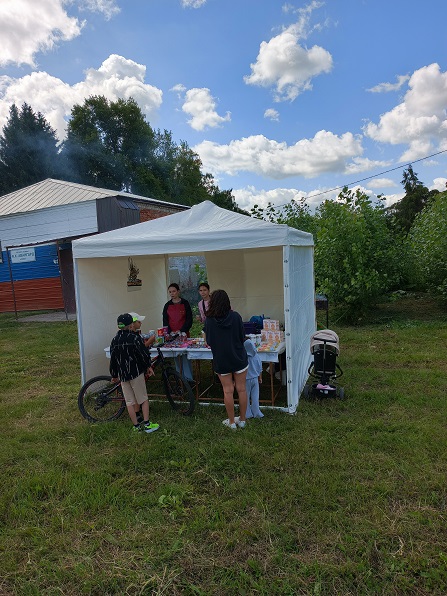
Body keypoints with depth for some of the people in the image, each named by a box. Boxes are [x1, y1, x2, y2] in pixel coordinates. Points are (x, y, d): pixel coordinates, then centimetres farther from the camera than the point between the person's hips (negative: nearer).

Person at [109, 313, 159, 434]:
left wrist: (114, 376, 21)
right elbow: (144, 353, -13)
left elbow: (113, 360, 11)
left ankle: (136, 426, 14)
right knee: (143, 399, 6)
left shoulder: (114, 340, 6)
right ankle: (147, 424, 6)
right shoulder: (134, 337, -11)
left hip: (122, 375, 5)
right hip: (136, 372, -5)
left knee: (129, 401, 9)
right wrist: (149, 366, 3)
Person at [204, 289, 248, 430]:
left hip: (221, 360, 0)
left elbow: (208, 342, -2)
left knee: (228, 391, 10)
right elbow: (243, 337, -2)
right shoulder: (235, 316, -11)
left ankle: (231, 422, 21)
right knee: (241, 389, 12)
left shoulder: (209, 320, -11)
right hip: (239, 358, 1)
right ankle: (242, 420, 25)